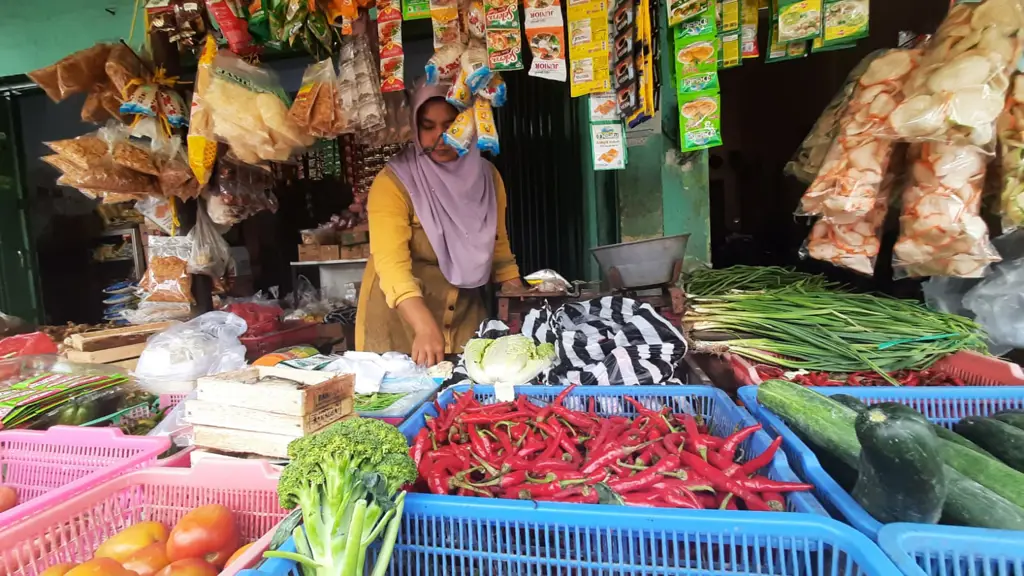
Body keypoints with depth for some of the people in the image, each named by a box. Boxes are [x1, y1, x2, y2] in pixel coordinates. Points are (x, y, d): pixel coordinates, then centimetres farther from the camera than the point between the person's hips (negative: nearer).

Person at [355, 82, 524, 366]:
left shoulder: (486, 175, -1)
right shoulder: (393, 182, -17)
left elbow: (498, 245, 8)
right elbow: (392, 263, -26)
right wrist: (426, 327, -39)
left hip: (466, 313, 4)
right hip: (400, 317, -3)